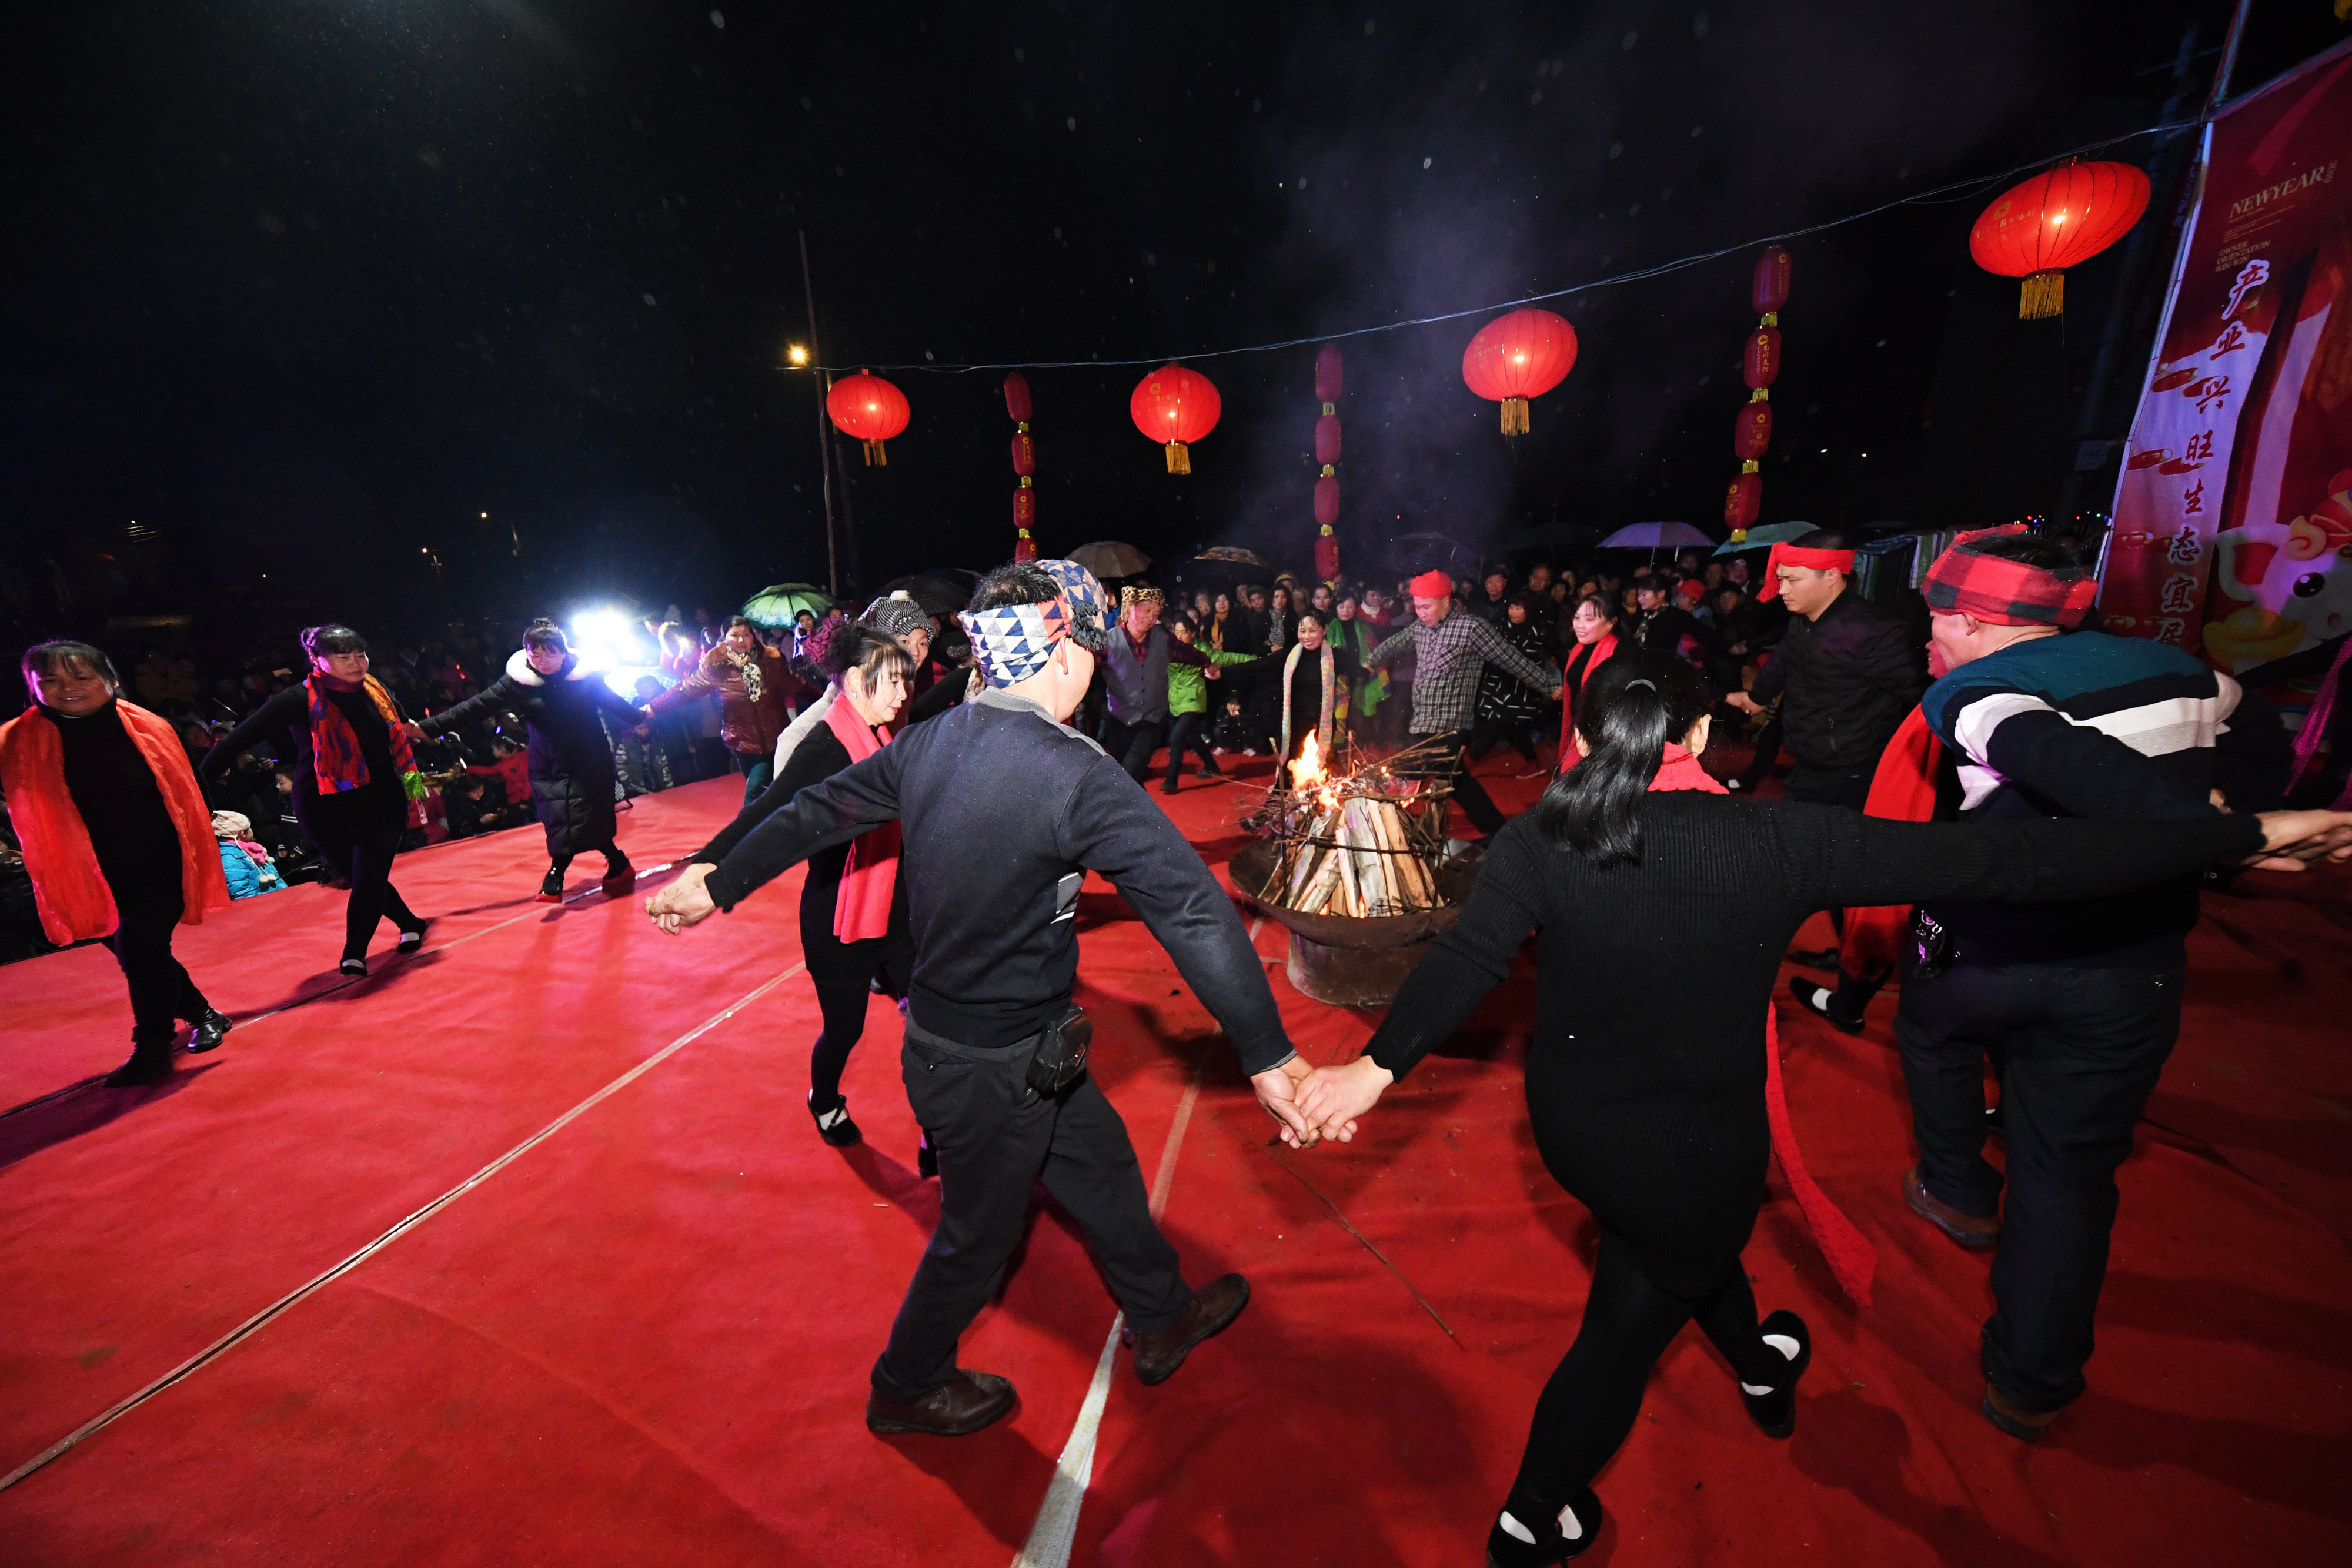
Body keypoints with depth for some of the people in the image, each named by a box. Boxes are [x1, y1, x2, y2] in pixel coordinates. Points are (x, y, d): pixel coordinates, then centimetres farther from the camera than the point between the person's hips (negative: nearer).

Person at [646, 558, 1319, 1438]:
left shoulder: (930, 743, -4)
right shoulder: (1075, 773, -28)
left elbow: (819, 811, 8)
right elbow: (1191, 908, -31)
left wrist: (717, 886, 23)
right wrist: (1268, 1055, -25)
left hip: (943, 1029, 7)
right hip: (994, 1068, -7)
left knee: (1102, 1167, 24)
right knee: (979, 1235, 21)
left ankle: (1162, 1319, 48)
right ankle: (907, 1389, 50)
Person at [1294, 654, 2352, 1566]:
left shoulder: (1540, 839, -16)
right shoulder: (1778, 840, -19)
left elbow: (1466, 957, -25)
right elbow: (1999, 859, -14)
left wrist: (1382, 1064, -24)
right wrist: (2244, 836, -3)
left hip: (1569, 1122, 4)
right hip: (1692, 1151, -3)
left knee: (1685, 1247, 36)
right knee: (1630, 1323, 22)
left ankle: (1759, 1363, 67)